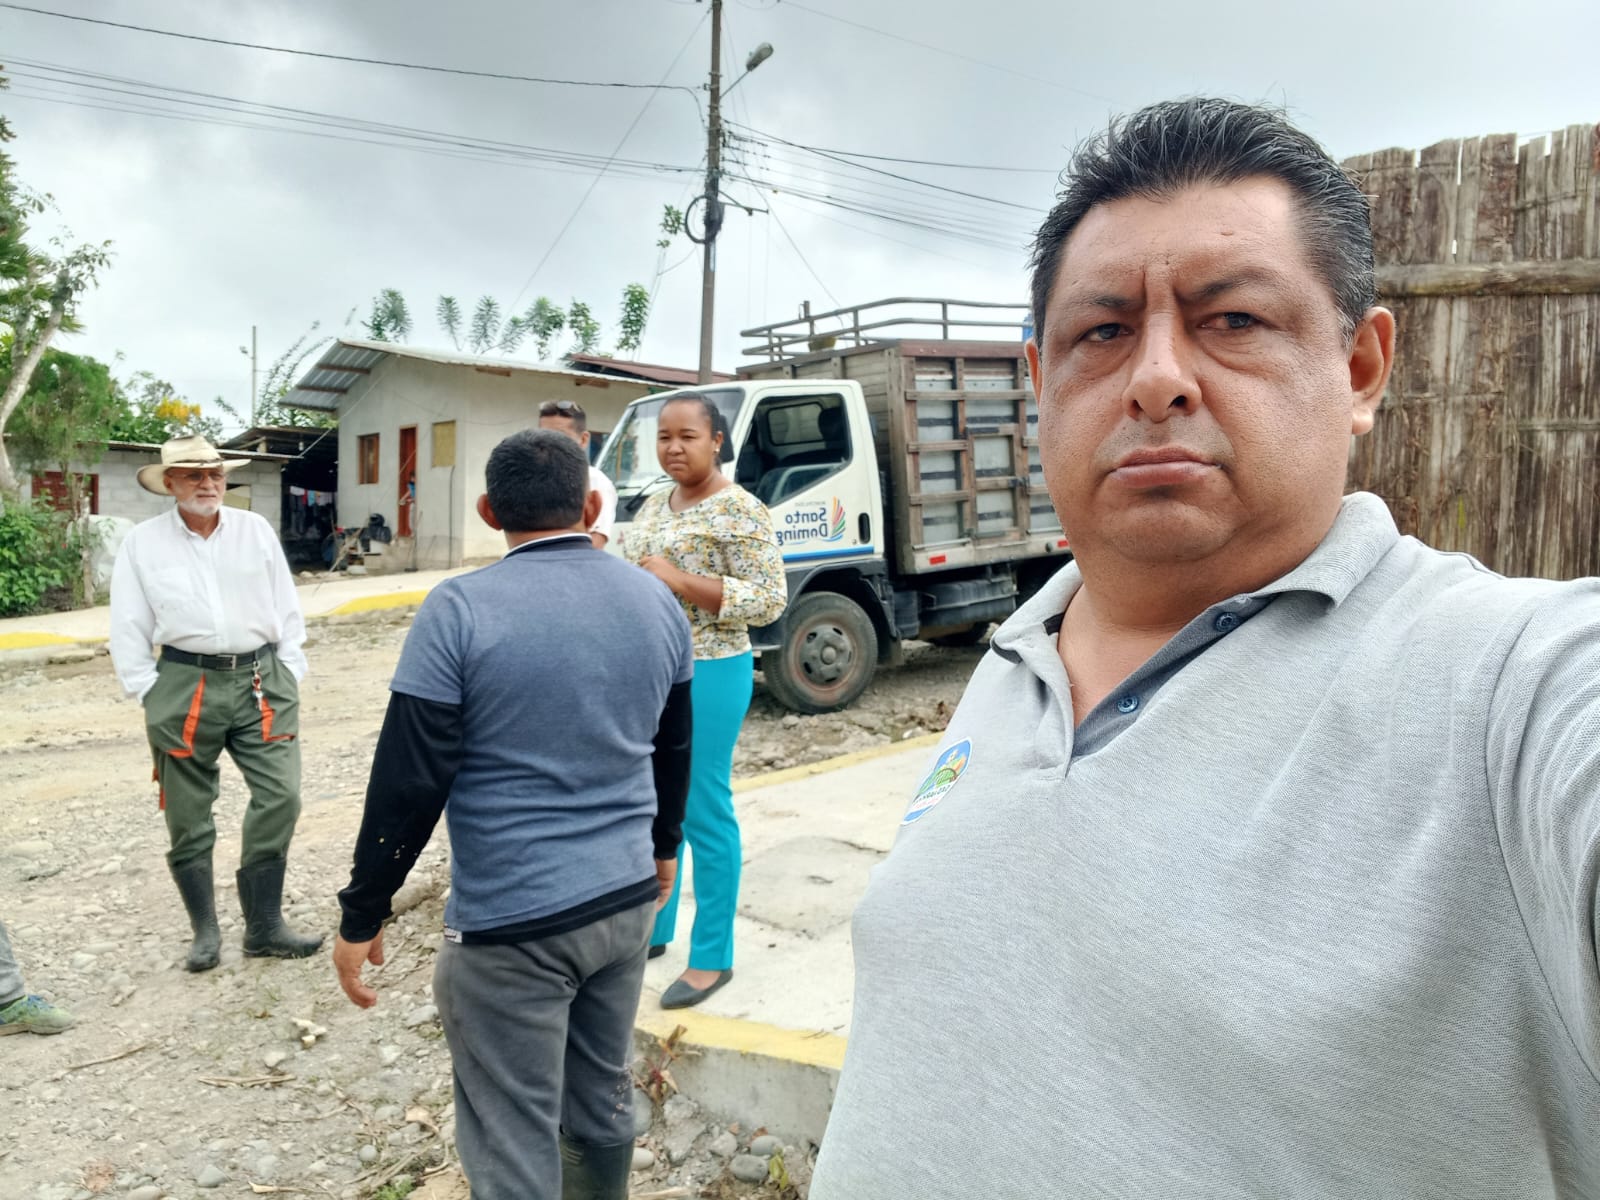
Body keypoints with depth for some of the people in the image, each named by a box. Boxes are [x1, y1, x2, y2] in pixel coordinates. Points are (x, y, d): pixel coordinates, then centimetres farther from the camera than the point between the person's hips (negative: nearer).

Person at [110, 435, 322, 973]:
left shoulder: (255, 529, 6)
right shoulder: (143, 542, 2)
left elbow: (286, 609, 8)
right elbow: (128, 629, 5)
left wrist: (290, 675, 4)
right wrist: (150, 693, -1)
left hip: (261, 679, 1)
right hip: (185, 686, -1)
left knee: (279, 797, -6)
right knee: (188, 815, 7)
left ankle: (264, 927, 8)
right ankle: (205, 929, 25)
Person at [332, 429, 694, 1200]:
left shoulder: (460, 610, -13)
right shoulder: (656, 601, 3)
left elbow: (408, 779, -13)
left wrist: (361, 916, -2)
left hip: (511, 922, -5)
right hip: (627, 899, 6)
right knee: (603, 1100, 23)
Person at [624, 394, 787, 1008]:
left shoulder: (741, 510, -12)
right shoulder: (653, 507, 12)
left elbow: (769, 601, -17)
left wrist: (680, 581, -22)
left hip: (707, 675, -8)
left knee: (703, 813, 1)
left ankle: (712, 958, 15)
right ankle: (652, 929, 34)